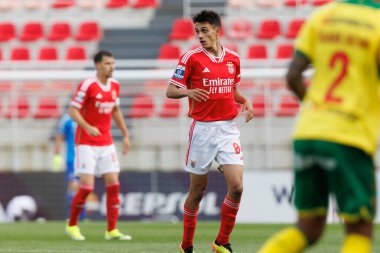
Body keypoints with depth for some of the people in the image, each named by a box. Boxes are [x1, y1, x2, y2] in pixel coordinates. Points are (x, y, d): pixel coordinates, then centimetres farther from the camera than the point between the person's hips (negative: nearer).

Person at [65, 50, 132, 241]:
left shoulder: (114, 85, 7)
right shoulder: (88, 85, -13)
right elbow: (73, 110, -15)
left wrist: (125, 135, 17)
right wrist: (88, 127, -30)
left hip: (106, 143, 6)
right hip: (86, 143, -6)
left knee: (113, 184, -2)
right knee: (87, 186, -10)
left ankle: (112, 230, 2)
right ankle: (72, 225, 10)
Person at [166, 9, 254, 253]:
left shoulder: (233, 58, 8)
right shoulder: (191, 57, -4)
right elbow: (170, 91, -4)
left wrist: (246, 102, 3)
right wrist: (188, 92, -25)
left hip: (228, 129, 3)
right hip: (202, 130, -3)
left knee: (236, 187, -11)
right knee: (197, 191, 3)